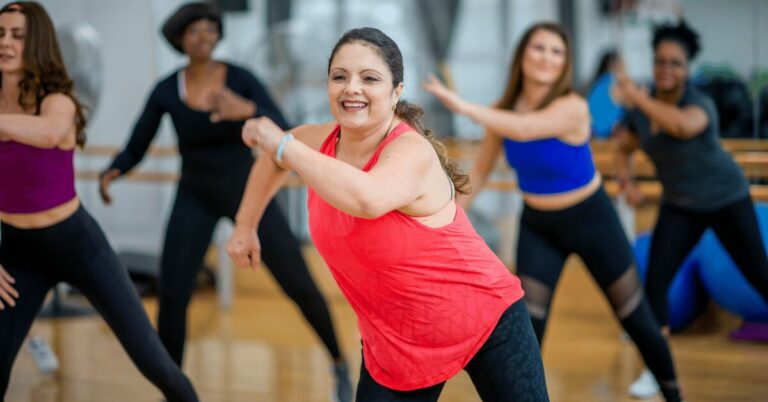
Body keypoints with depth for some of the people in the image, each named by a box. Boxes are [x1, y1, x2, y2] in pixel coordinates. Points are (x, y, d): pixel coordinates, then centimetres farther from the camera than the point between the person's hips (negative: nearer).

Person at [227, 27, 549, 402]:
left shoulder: (412, 152, -27)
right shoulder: (322, 141, -6)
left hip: (487, 320, -5)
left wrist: (283, 144, -37)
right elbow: (275, 159, 18)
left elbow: (367, 199, -49)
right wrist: (245, 226, 19)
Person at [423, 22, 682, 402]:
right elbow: (480, 171, -2)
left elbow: (523, 129, -47)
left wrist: (463, 106, -53)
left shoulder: (572, 107, -27)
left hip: (592, 220, -3)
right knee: (527, 324, -6)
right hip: (537, 226, 4)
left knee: (635, 316, 8)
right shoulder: (504, 110, -11)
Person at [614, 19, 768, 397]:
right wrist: (626, 181, -13)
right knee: (654, 282, -11)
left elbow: (683, 126, -50)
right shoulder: (641, 109, -9)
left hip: (726, 199, -4)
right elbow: (623, 149, 7)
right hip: (679, 207, 4)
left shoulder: (701, 103, -25)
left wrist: (637, 97, -46)